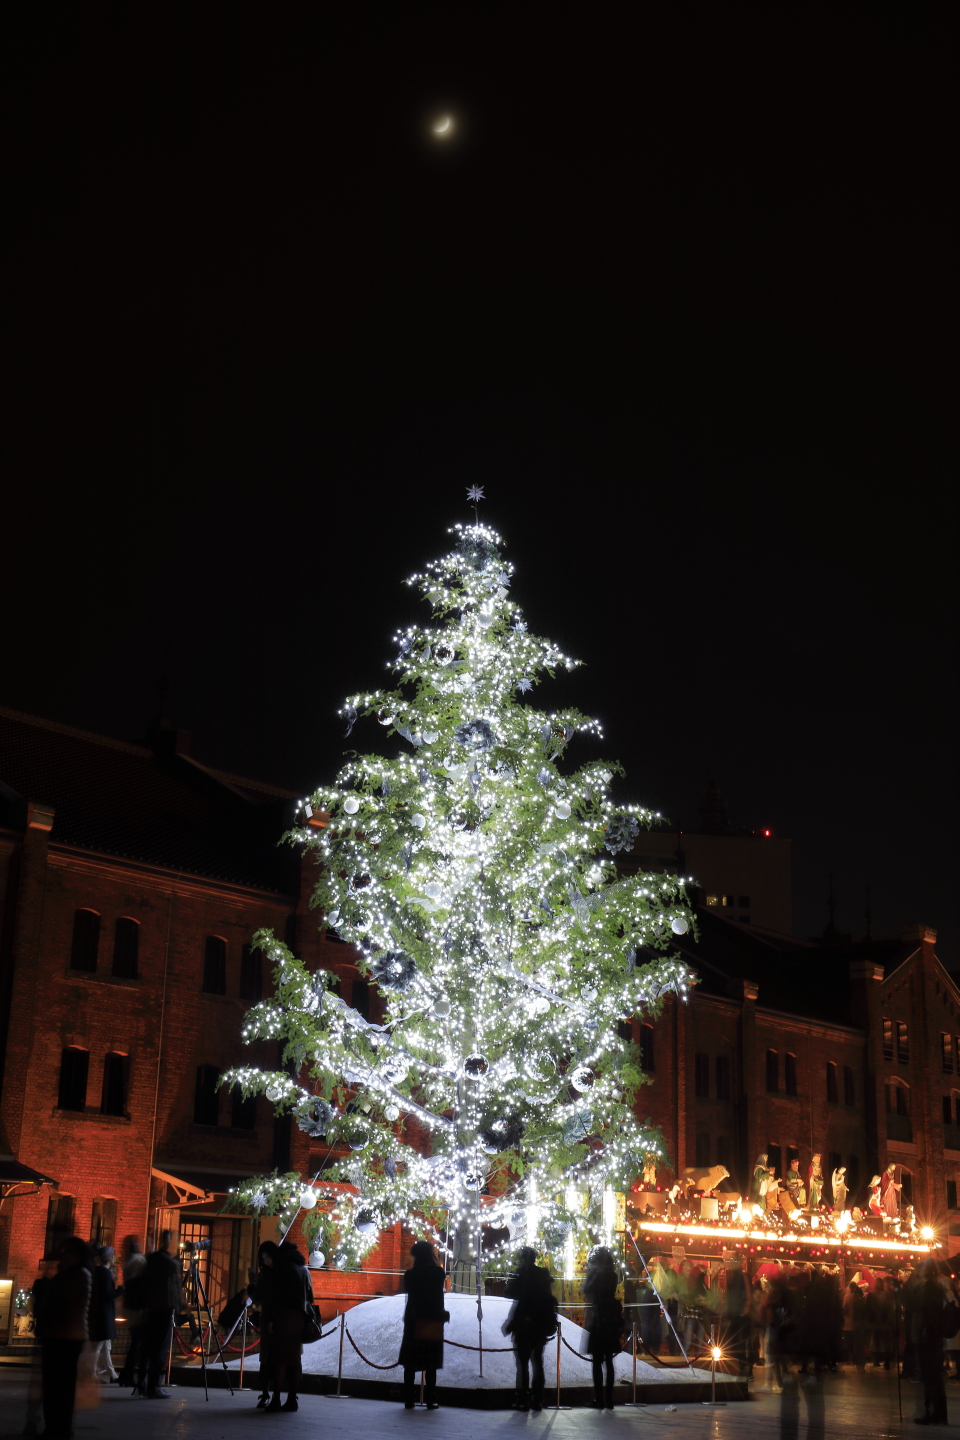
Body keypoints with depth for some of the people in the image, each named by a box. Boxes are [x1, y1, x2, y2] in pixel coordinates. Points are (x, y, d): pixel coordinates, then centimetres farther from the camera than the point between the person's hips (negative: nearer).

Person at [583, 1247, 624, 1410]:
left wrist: (589, 1273, -2)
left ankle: (599, 1399, -6)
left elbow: (587, 1293, -10)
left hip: (599, 1320, -7)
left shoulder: (597, 1274, -12)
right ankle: (609, 1399, 11)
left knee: (597, 1361, -3)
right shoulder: (612, 1275, 9)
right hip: (612, 1320, 7)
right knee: (608, 1361, 11)